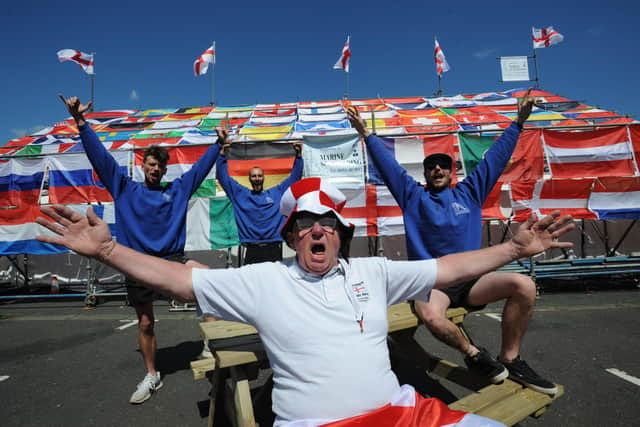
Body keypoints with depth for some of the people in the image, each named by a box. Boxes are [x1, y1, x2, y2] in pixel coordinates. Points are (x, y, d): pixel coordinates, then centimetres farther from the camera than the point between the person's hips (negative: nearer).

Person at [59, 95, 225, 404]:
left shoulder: (178, 189, 8)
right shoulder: (124, 188, 6)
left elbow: (202, 166, 11)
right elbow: (100, 156, 1)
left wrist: (219, 143, 7)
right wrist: (81, 123, -7)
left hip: (172, 259, 0)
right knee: (145, 323, 10)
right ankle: (151, 376, 29)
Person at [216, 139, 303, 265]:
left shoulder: (277, 193, 12)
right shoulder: (240, 193, 12)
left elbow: (295, 176, 15)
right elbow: (223, 177, 12)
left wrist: (298, 155, 7)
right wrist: (222, 153, 4)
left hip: (274, 248, 1)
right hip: (252, 249, 0)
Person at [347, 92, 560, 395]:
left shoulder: (469, 192, 15)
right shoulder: (413, 196, 9)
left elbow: (496, 158, 17)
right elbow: (387, 165, 5)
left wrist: (518, 122, 18)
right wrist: (366, 134, 1)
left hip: (470, 280, 3)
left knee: (524, 285, -24)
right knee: (431, 316, -37)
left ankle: (510, 359, -4)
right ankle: (472, 353, -4)